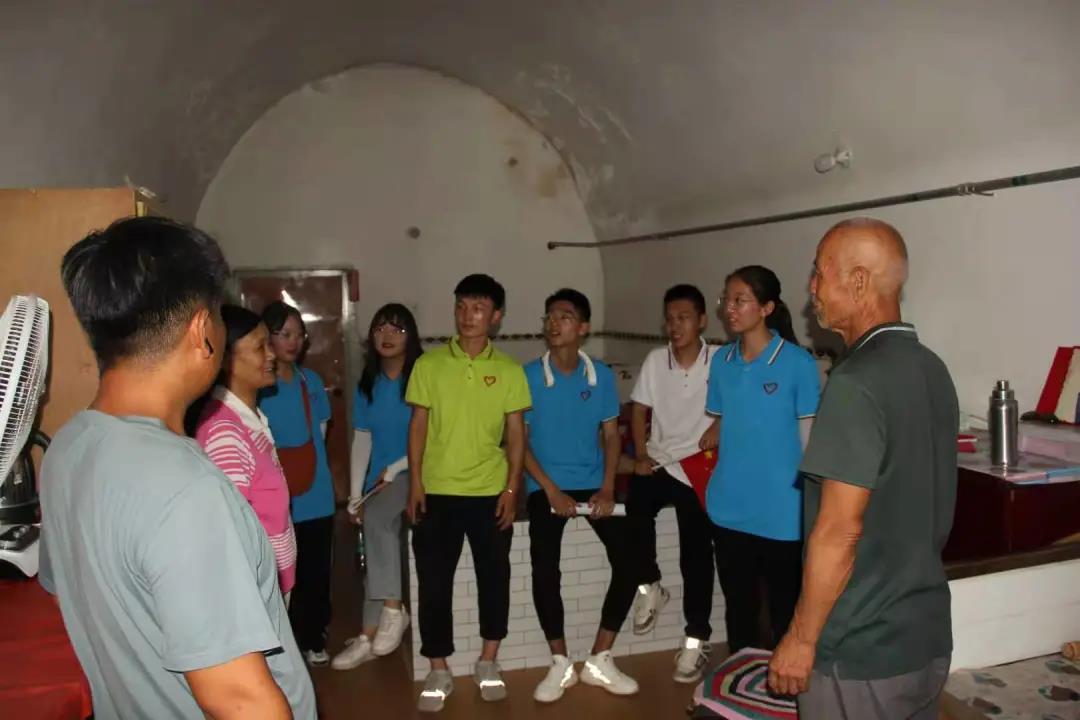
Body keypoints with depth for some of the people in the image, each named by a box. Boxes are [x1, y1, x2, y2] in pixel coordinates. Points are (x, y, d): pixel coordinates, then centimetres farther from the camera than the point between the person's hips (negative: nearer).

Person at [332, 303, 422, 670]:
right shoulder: (367, 384, 7)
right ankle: (369, 636, 19)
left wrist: (396, 468, -16)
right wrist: (354, 494, 1)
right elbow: (361, 440, 6)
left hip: (415, 472, -5)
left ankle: (393, 609, -18)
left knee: (376, 516, -30)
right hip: (380, 478, 5)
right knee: (376, 554, 7)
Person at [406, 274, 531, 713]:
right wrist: (415, 482, -4)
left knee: (494, 576, 10)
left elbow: (516, 432, 2)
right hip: (437, 491, 0)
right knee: (434, 581, 4)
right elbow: (418, 425, 2)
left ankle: (488, 662, 29)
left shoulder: (509, 370, 1)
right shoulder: (429, 364, 0)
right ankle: (439, 671, 20)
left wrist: (512, 487, -4)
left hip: (490, 491, 1)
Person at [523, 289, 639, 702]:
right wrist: (551, 490, -13)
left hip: (593, 484, 3)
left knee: (628, 561, -11)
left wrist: (607, 489, -7)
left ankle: (599, 661, 6)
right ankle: (560, 664, 3)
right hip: (546, 486, -2)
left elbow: (611, 435, 7)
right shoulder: (528, 376, -4)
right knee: (545, 570, -19)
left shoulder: (601, 375, 3)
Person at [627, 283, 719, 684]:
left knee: (695, 555, -2)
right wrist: (640, 455, -2)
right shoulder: (655, 360, 3)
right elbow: (639, 410, 8)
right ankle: (649, 586, -1)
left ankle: (697, 640, 15)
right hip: (659, 462, 2)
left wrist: (720, 427, -19)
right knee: (635, 503, -26)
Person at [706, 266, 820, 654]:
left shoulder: (798, 363, -10)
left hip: (782, 513, -4)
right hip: (730, 510, 4)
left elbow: (810, 437, -5)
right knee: (738, 606, 18)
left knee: (785, 611, 11)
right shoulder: (722, 361, 4)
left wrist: (811, 506, -5)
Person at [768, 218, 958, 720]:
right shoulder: (932, 370, 5)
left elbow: (839, 532, -23)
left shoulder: (857, 383, -23)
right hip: (928, 637, 8)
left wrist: (801, 639, -14)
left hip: (861, 652, -8)